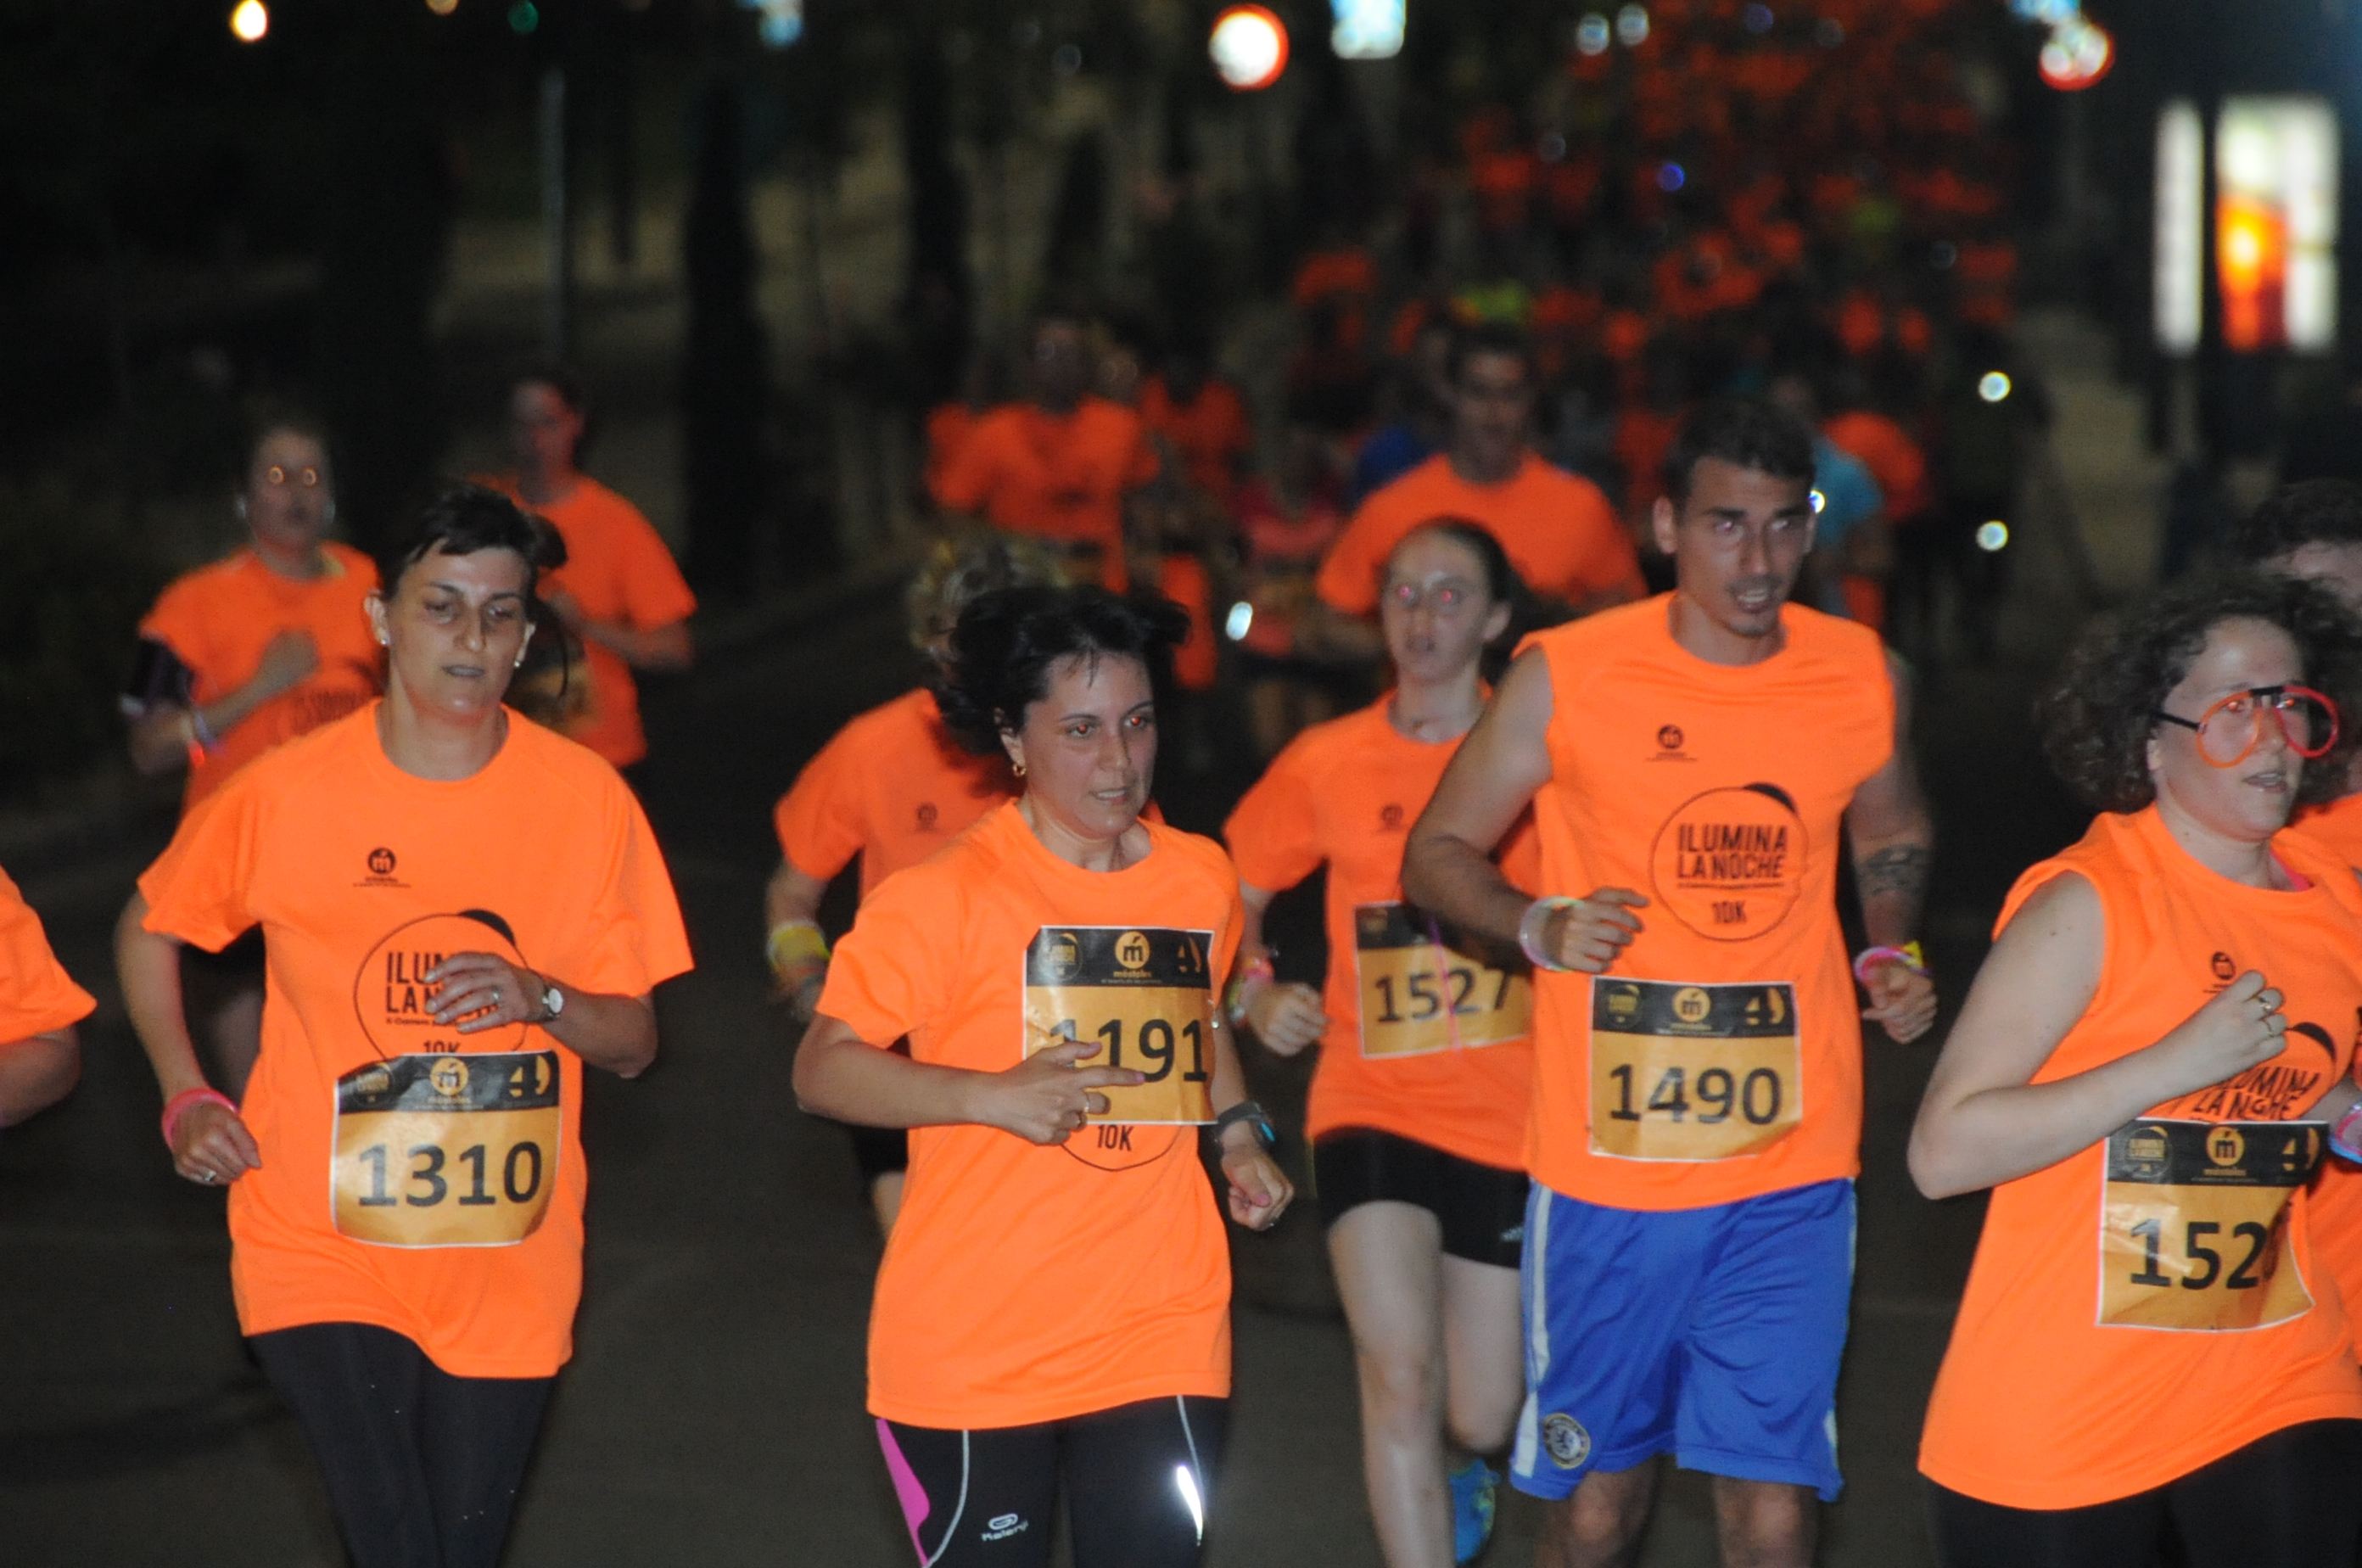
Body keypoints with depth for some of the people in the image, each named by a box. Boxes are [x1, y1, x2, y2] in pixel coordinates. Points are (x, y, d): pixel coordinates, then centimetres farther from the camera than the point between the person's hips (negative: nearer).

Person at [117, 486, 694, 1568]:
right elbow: (148, 929, 13)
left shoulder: (585, 799, -2)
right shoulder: (283, 794, -4)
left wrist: (540, 999, -17)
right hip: (324, 1257, -2)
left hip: (509, 1272, 2)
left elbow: (634, 1042, 3)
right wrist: (183, 1099, 1)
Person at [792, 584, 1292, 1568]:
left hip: (1160, 1336, 4)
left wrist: (1238, 1134, 11)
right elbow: (823, 1071, -10)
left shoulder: (1201, 879, 9)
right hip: (971, 1349, -4)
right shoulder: (944, 898, -10)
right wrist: (994, 1097, -21)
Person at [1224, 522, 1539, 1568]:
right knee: (1400, 1376, -18)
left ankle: (1453, 1469, 47)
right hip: (1373, 1110, 0)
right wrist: (1255, 992, -3)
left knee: (1479, 1420, 9)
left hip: (1510, 1123, 0)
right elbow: (1230, 897, 14)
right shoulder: (1327, 763, 1)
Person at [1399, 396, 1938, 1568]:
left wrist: (1894, 954, 3)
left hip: (1793, 1167, 1)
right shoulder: (1567, 677, -6)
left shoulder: (1863, 679, 2)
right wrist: (1538, 927, -17)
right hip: (1606, 1155, -1)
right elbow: (1437, 853, 2)